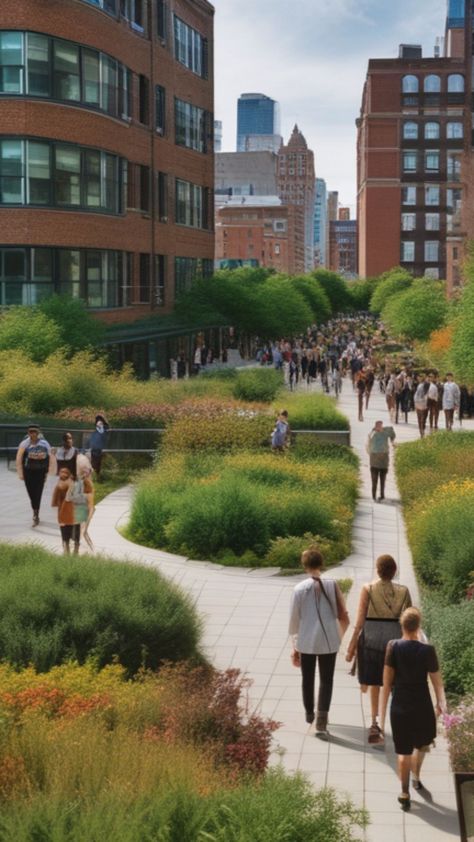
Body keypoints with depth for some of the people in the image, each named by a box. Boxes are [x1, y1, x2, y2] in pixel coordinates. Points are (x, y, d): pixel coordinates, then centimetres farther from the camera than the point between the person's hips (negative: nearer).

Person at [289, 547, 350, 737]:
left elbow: (294, 619, -3)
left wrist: (294, 646, 8)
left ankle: (309, 714, 37)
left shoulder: (299, 589, -8)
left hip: (306, 641, 0)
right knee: (326, 680, 7)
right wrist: (340, 635, 16)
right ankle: (321, 722, -5)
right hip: (329, 641, 0)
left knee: (307, 679, 18)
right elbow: (343, 616, -3)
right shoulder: (332, 585, -6)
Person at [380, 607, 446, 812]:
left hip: (399, 708, 1)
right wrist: (441, 703, 12)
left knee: (404, 752, 12)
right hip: (422, 707, -1)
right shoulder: (427, 651, -16)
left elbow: (387, 682, -6)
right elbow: (437, 682, -6)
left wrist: (383, 713, 3)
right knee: (422, 744, 27)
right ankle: (416, 777, 43)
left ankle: (405, 794, 16)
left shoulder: (393, 647, -11)